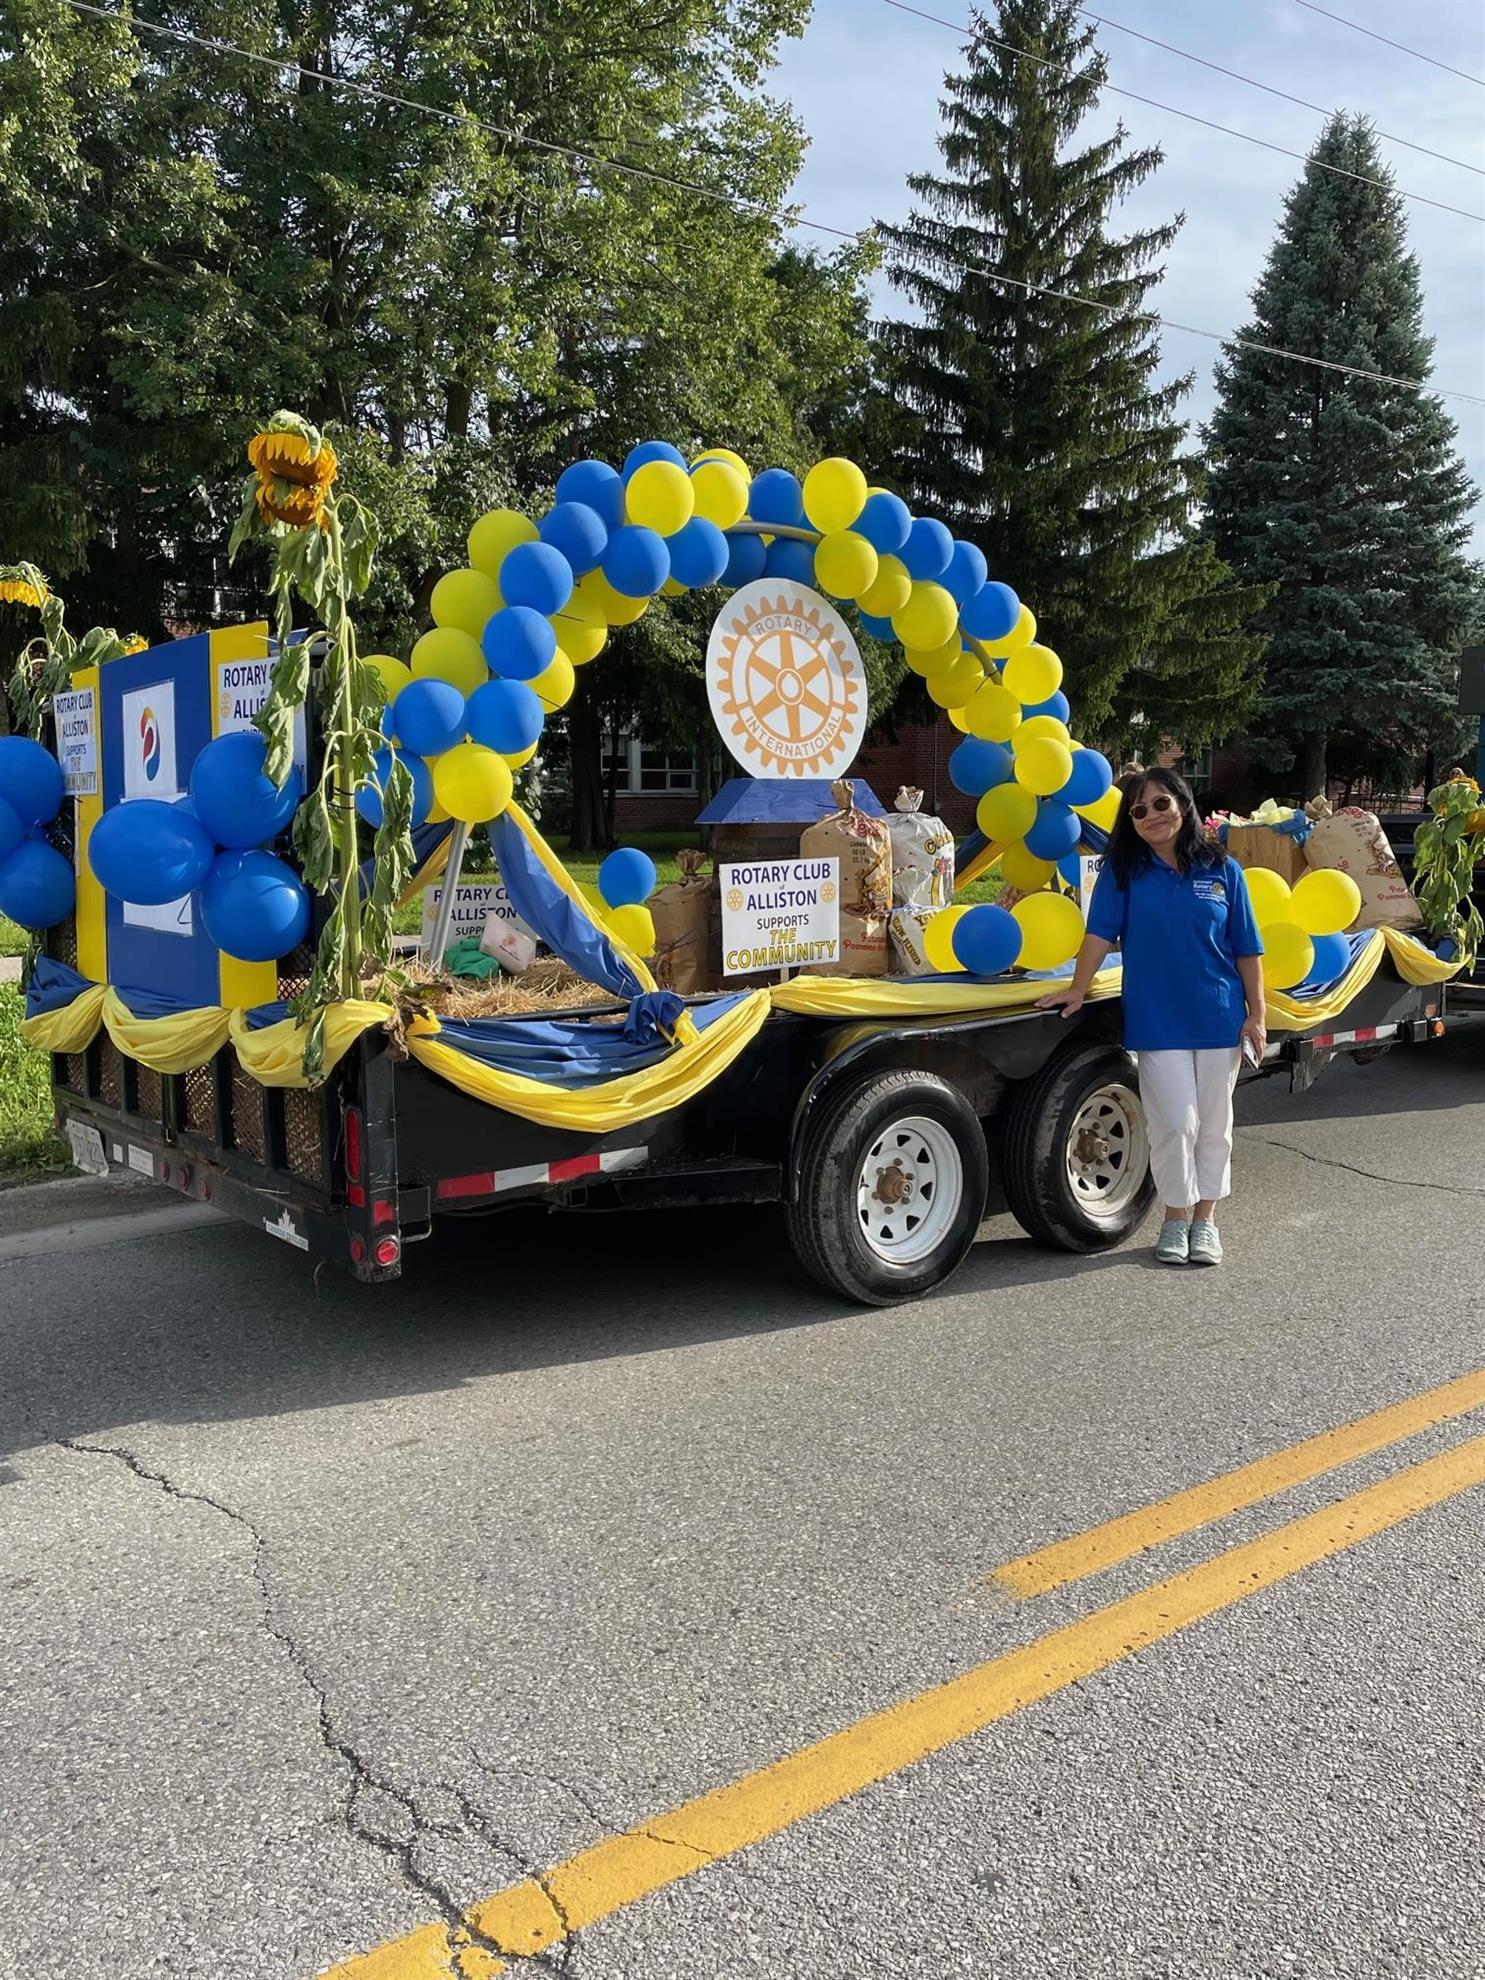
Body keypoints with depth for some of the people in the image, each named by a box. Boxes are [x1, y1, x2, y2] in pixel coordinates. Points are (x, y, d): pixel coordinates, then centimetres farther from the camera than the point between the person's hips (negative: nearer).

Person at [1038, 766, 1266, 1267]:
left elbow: (1247, 950, 4)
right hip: (1157, 1020, -1)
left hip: (1220, 1017, 2)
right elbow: (1100, 932, -3)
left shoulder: (1223, 870, 2)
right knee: (1174, 1122, 0)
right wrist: (1078, 988, -9)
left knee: (1214, 1123, 10)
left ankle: (1205, 1218, 23)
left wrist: (1256, 1014, 0)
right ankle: (1176, 1217, 17)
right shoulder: (1123, 870, -1)